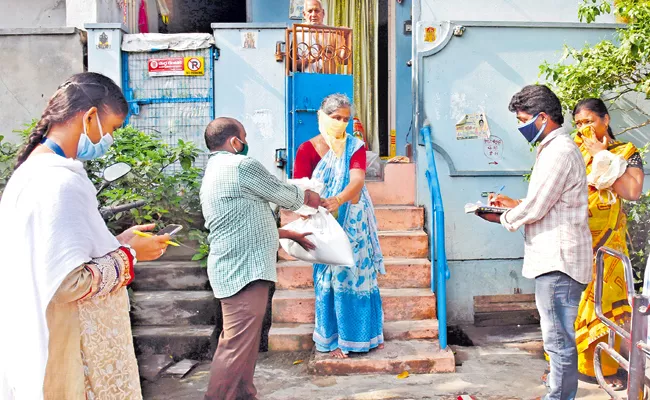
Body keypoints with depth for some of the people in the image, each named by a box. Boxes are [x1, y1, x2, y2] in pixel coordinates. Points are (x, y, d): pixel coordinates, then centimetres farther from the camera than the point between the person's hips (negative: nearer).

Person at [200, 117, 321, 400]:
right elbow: (286, 197, -3)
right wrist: (309, 197, 19)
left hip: (238, 268, 10)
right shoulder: (241, 165, -11)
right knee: (237, 345, -6)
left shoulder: (213, 173, 20)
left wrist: (290, 234, 24)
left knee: (243, 342, 16)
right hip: (244, 270, -10)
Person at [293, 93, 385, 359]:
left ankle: (365, 333, 28)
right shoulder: (307, 149, -3)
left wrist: (338, 200, -37)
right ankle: (334, 339, 19)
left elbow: (357, 179, -17)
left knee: (360, 273, 9)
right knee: (331, 278, 4)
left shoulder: (355, 147, 0)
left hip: (355, 222, 2)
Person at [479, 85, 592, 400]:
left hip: (558, 260, -11)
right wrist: (513, 203, 15)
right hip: (553, 258, 11)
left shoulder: (558, 152, -17)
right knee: (558, 338, 17)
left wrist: (502, 219, -1)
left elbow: (534, 209, -17)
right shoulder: (555, 148, 16)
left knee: (558, 339, -2)